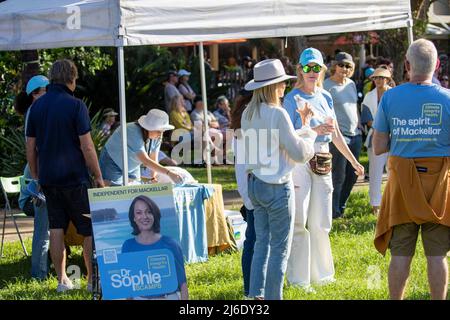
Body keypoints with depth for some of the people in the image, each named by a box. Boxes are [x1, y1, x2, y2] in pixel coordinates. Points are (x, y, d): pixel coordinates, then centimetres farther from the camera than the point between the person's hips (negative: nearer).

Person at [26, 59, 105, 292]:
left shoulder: (37, 106, 6)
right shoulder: (75, 105, -10)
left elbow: (30, 147, 8)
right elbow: (87, 146, -12)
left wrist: (35, 176, 19)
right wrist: (98, 177, -5)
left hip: (48, 178, 5)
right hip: (75, 177, -5)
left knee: (56, 229, 8)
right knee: (90, 230, 3)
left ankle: (62, 280, 10)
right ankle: (93, 279, 3)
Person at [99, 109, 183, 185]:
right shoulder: (133, 133, -35)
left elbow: (154, 159, -8)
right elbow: (145, 161, -42)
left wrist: (154, 177, -26)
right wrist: (169, 173, -48)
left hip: (132, 168, 7)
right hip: (112, 163, -7)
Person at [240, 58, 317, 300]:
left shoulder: (248, 114, 8)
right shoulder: (277, 114, -17)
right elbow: (299, 152, -14)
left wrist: (302, 127, 17)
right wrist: (309, 133, 3)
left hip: (255, 184, 8)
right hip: (277, 186, -8)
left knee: (262, 242, 14)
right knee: (280, 247, 1)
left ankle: (256, 295, 15)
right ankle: (273, 296, 4)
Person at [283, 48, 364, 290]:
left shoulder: (325, 97, 12)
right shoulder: (293, 98, -6)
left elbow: (336, 134, 19)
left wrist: (353, 161, 21)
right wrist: (315, 131, -26)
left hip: (322, 162, 6)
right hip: (299, 160, -6)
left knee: (321, 223, 10)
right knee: (298, 222, -3)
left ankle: (320, 273, 21)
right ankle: (298, 279, 1)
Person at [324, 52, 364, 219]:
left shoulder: (351, 84, 14)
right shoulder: (327, 85, -8)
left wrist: (359, 125, 17)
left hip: (355, 134, 8)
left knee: (352, 175, 11)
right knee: (338, 176, -5)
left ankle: (341, 206, 24)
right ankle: (334, 212, 4)